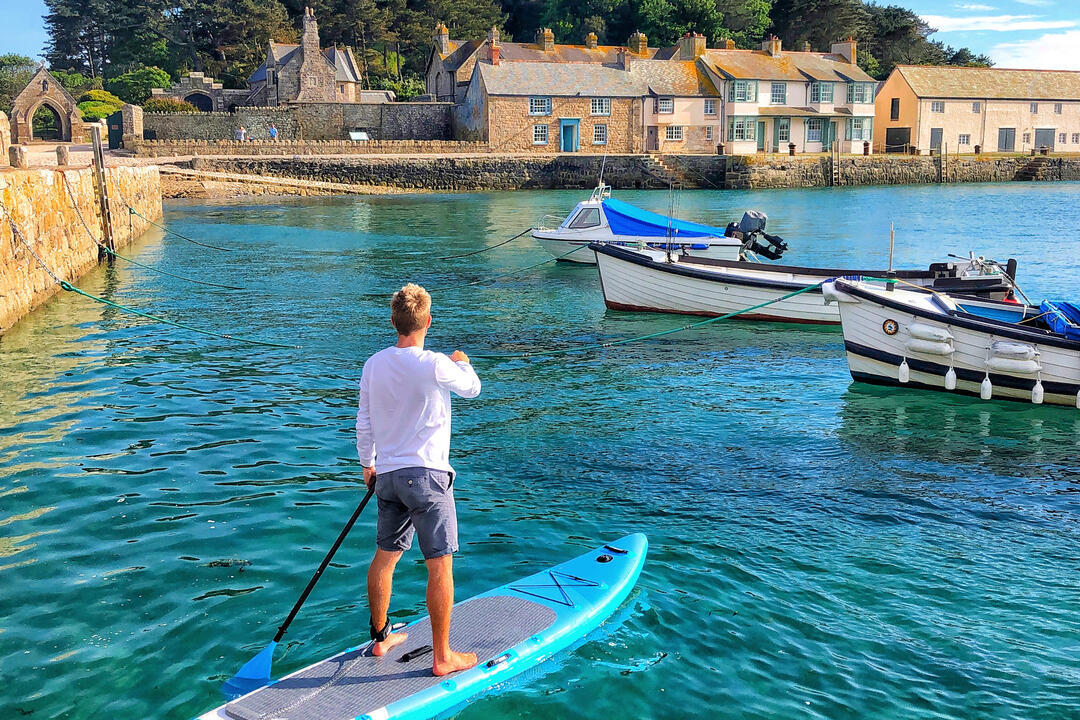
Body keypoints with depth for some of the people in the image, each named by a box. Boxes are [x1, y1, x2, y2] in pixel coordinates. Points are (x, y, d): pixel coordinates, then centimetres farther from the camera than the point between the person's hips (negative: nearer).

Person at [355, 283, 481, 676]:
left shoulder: (373, 365, 2)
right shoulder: (434, 365, -16)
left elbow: (363, 422, 11)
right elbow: (472, 389, 4)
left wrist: (367, 463, 27)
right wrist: (463, 363, 25)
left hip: (388, 476, 7)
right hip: (427, 475, -6)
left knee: (384, 557, 17)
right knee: (440, 566, 1)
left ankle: (380, 638, 32)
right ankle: (442, 657, 6)